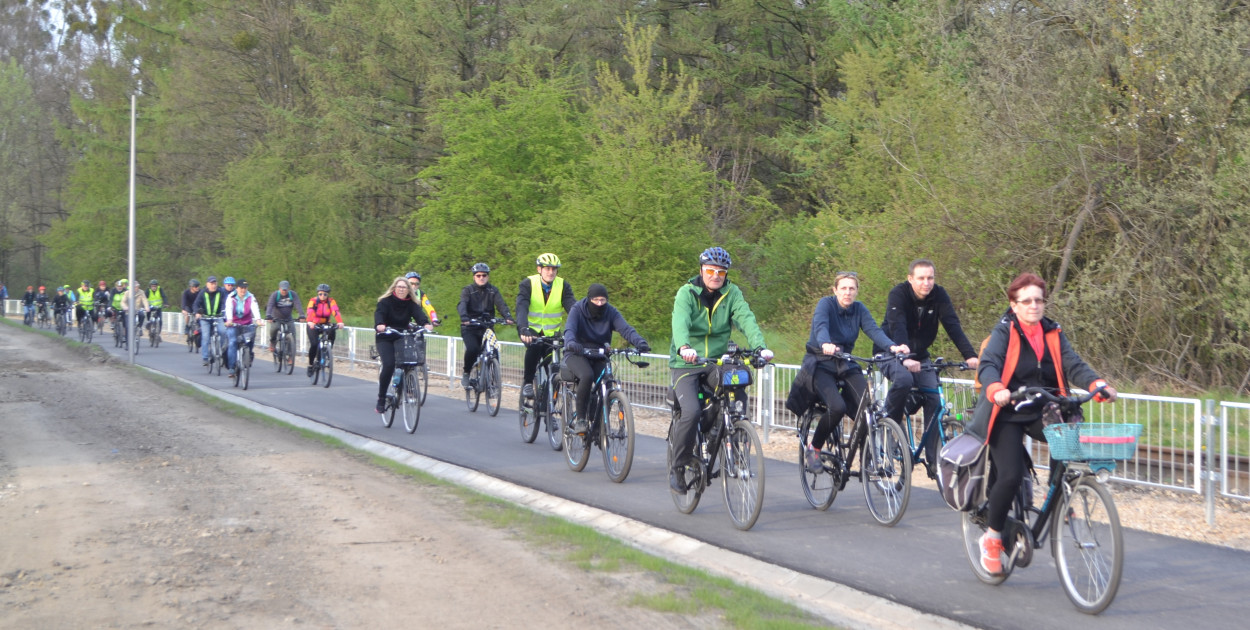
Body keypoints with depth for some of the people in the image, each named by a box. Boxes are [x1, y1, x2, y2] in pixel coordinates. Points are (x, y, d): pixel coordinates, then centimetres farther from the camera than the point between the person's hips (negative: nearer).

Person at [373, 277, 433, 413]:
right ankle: (381, 400, -13)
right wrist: (379, 325, -48)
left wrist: (426, 324, -40)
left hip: (403, 338, 3)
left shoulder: (411, 303, 1)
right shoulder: (386, 301, -7)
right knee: (388, 365, -23)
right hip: (385, 339, -3)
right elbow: (379, 313, -25)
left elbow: (419, 313, -17)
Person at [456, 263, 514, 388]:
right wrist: (464, 317, -41)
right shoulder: (468, 290, -1)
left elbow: (501, 304, -11)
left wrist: (508, 316, -33)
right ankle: (465, 373, 0)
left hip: (486, 327, 2)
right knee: (472, 349, -27)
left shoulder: (493, 291, 5)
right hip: (470, 328, -2)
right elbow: (462, 304, -19)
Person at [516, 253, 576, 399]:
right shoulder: (528, 284, -13)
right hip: (531, 330, -3)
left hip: (552, 332, 3)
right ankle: (527, 382, -15)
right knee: (534, 347, -34)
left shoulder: (563, 286, -7)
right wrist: (523, 329, -46)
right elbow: (521, 308, -27)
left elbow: (573, 306, -20)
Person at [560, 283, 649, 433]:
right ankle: (579, 418, -22)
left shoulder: (611, 312, -5)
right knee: (587, 376, -33)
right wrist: (571, 343, -52)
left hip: (599, 356, 3)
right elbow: (569, 329, -27)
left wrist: (640, 342, -41)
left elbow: (626, 329, -20)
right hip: (577, 354, -3)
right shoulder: (577, 310, -10)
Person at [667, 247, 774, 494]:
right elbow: (680, 321, -25)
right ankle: (678, 467, -5)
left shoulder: (732, 293, 2)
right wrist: (684, 347, -45)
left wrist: (759, 346, -32)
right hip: (687, 364, -3)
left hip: (718, 363, 3)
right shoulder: (687, 293, -7)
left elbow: (746, 319, -14)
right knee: (691, 411, -23)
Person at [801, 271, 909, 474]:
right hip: (820, 364, -4)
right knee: (837, 407, -29)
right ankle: (814, 450, -5)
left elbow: (873, 330, -15)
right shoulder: (826, 304, -12)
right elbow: (820, 326, -31)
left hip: (845, 365, 4)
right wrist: (825, 345, -54)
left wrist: (892, 346, -35)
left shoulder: (859, 309, 1)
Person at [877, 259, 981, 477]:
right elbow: (897, 328, -35)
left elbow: (953, 326, -20)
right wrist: (905, 359, -51)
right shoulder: (898, 294, -22)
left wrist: (970, 355, -35)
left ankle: (933, 459, -6)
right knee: (904, 380, -35)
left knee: (934, 399, -11)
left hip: (920, 356, 4)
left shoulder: (939, 295, -11)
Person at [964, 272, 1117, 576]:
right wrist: (996, 390, -43)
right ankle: (992, 538, 2)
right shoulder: (1004, 332, -6)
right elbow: (988, 365, -21)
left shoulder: (1053, 334, 7)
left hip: (1040, 413, 4)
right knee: (1011, 475, -20)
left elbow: (1073, 365, -5)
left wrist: (1097, 384, -25)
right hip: (1007, 414, -4)